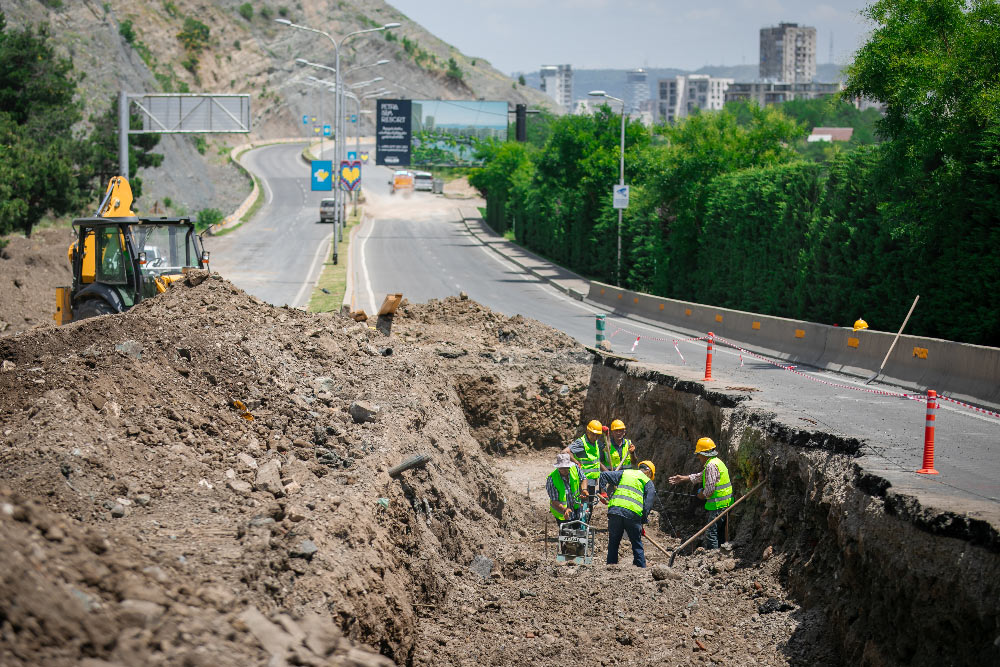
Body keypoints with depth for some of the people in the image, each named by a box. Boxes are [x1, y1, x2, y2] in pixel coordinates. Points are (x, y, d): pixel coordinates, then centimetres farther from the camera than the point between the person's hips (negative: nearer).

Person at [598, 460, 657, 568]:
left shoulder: (624, 473, 23)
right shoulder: (648, 482, 15)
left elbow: (604, 475, 15)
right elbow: (649, 503, 6)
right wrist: (643, 521, 9)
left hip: (615, 510, 2)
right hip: (633, 513, -2)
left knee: (613, 542, 10)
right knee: (637, 544, 9)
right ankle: (641, 567, 8)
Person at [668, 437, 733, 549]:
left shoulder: (711, 465, -16)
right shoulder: (717, 462, 18)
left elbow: (710, 488, -20)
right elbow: (699, 476, 29)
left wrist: (703, 495, 0)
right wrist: (682, 478, 30)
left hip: (718, 505, -10)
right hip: (725, 504, 10)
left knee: (711, 534, -7)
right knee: (720, 533, 15)